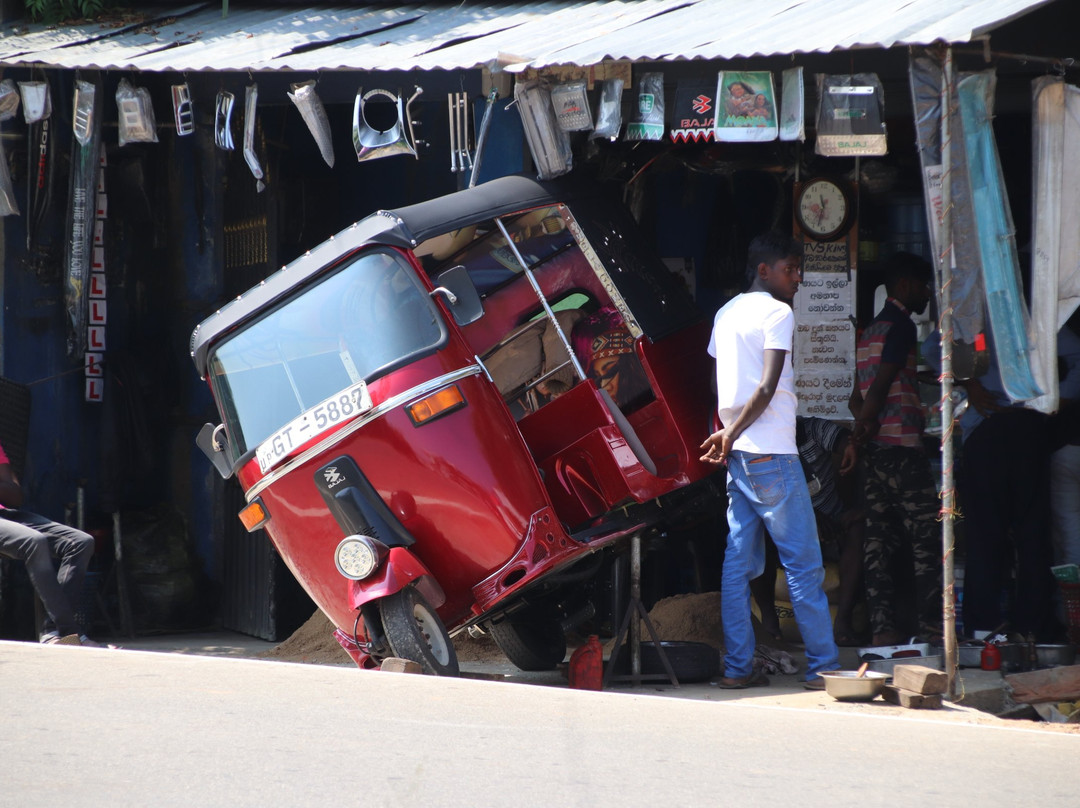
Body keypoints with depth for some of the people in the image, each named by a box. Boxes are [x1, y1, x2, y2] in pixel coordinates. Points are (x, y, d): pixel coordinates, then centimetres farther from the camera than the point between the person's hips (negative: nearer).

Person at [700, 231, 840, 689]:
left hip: (738, 457, 8)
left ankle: (737, 667, 5)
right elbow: (767, 388, -17)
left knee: (739, 563, 7)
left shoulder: (726, 313, 15)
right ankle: (823, 666, -2)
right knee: (804, 564, -3)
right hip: (772, 454, -8)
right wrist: (731, 435, -8)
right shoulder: (777, 313, -10)